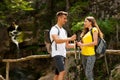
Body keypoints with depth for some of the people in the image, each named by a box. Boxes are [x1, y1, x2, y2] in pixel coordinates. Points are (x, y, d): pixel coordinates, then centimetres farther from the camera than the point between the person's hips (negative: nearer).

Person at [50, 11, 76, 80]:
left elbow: (66, 45, 20)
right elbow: (57, 40, -25)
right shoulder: (54, 29, -7)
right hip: (57, 54, -9)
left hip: (63, 54, 9)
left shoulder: (64, 31, 20)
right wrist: (70, 39, -32)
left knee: (57, 74, 8)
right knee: (62, 72, -21)